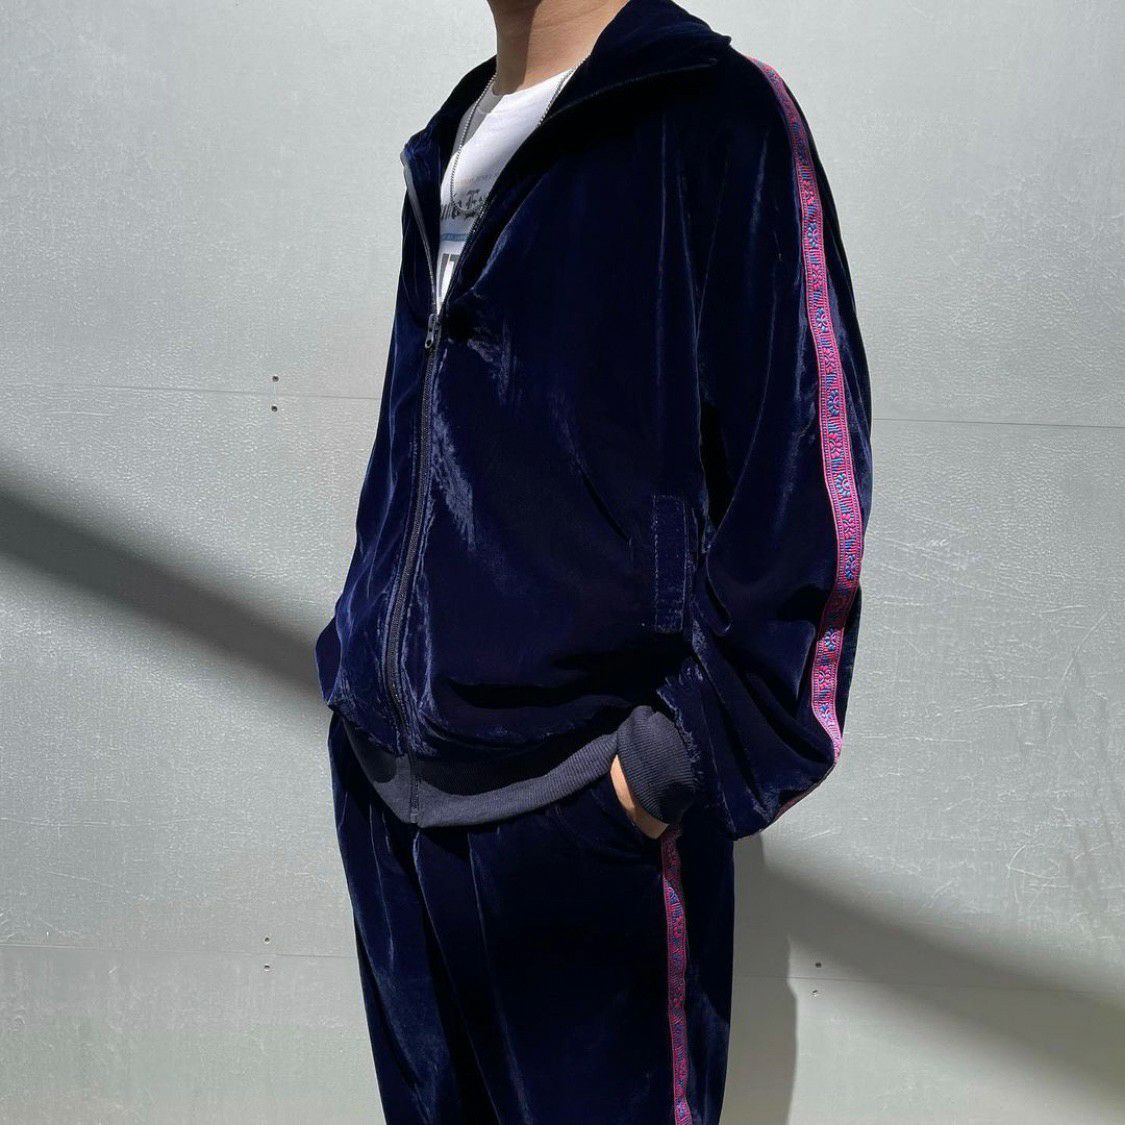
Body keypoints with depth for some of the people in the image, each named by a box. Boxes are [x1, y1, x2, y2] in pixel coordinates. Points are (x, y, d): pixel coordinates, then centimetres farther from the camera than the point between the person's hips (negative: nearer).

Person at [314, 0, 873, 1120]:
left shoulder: (719, 114, -7)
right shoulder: (448, 154, 14)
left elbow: (806, 482, -13)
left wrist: (683, 763, -16)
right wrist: (366, 674, 16)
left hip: (577, 809, -7)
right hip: (387, 783, 7)